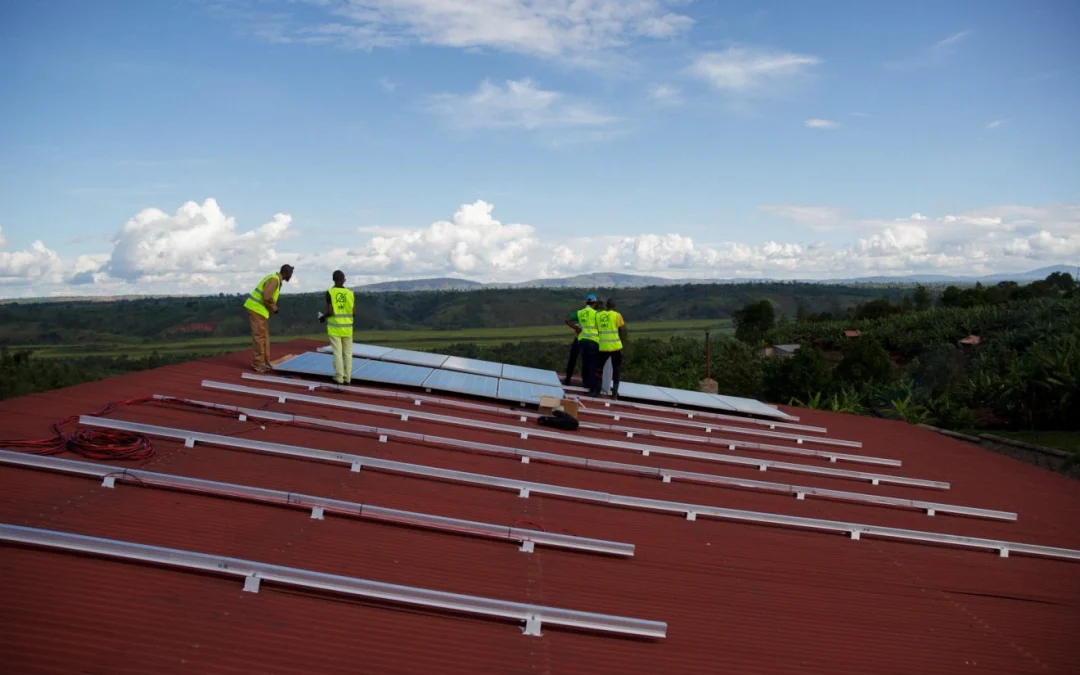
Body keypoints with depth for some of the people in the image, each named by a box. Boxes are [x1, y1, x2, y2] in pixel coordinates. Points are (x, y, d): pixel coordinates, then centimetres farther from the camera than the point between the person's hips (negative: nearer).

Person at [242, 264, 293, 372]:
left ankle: (264, 362, 19)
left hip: (258, 308, 10)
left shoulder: (276, 279, 15)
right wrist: (274, 308, -10)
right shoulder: (274, 279, -17)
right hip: (256, 309, -10)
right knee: (259, 337, -6)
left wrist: (273, 307, 6)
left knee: (264, 336, 13)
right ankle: (258, 364, -1)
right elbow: (266, 297, -25)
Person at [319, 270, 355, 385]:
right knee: (347, 353, 8)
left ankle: (339, 377, 1)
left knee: (337, 353, 0)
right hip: (347, 327, 2)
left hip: (334, 327, -2)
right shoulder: (351, 293, 1)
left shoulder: (330, 292, -8)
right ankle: (347, 377, 9)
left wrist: (323, 317, 6)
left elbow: (330, 312, -14)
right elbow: (354, 313, -2)